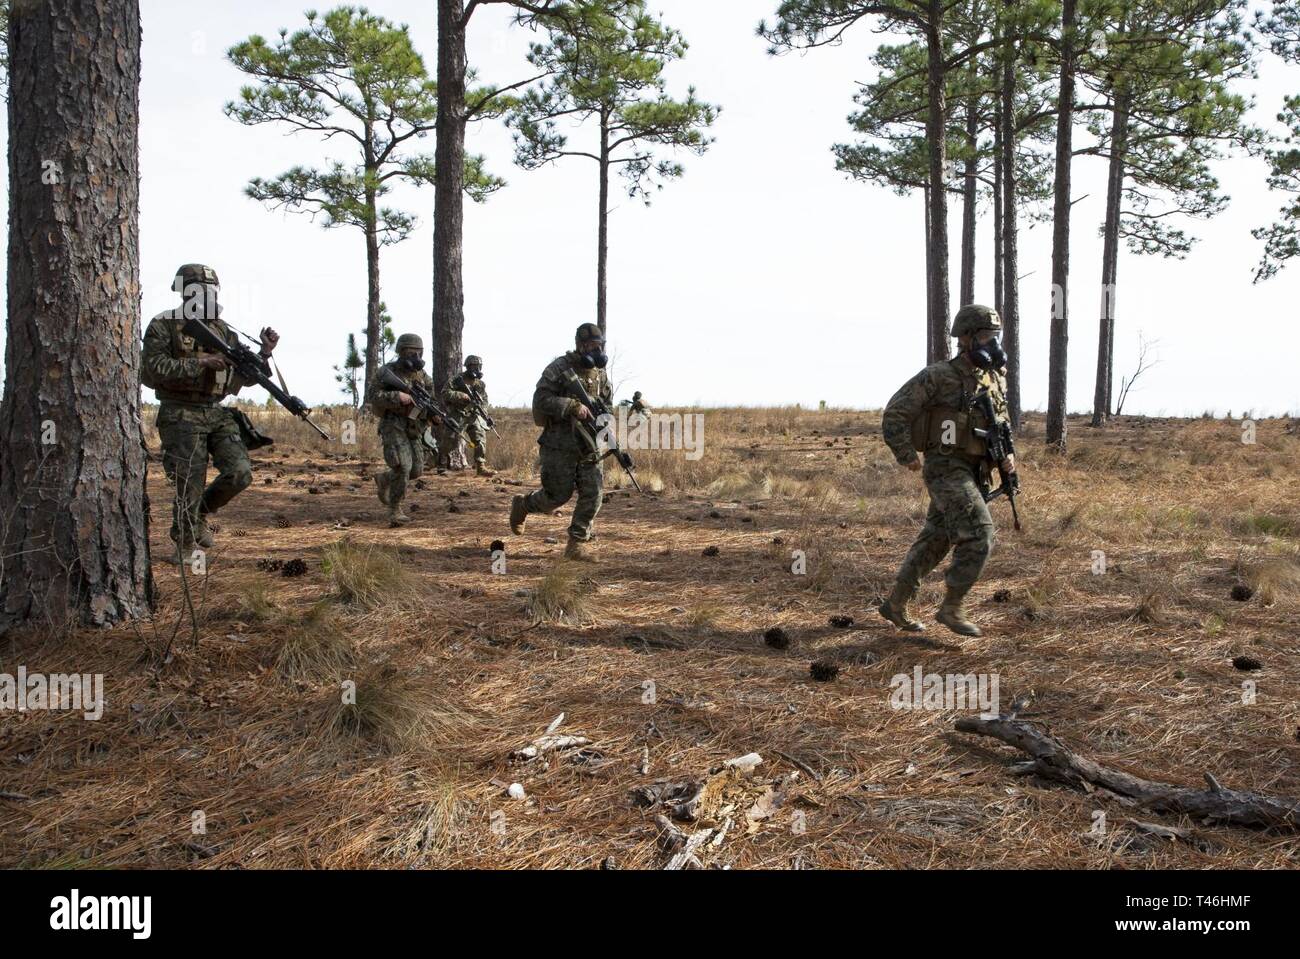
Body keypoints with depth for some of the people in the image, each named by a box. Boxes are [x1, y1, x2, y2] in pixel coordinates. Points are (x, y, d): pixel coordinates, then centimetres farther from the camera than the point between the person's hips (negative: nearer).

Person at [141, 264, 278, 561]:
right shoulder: (163, 326, -3)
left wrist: (264, 353, -4)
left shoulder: (223, 330, 12)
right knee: (190, 484, -4)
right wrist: (200, 363, -20)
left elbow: (245, 377, 13)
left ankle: (200, 514, 18)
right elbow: (155, 368, -15)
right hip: (182, 417, -5)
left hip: (219, 414, 5)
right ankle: (185, 544, 17)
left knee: (240, 473, -9)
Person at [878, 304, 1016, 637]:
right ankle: (952, 608, -2)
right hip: (946, 471, -8)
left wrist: (1007, 457, 5)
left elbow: (998, 426, 22)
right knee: (980, 537, -16)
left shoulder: (995, 378, 8)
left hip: (973, 474, 8)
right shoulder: (939, 376, -15)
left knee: (934, 543, 13)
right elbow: (895, 415, -12)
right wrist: (908, 459, -12)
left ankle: (896, 605, 24)